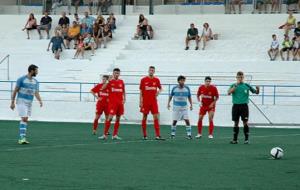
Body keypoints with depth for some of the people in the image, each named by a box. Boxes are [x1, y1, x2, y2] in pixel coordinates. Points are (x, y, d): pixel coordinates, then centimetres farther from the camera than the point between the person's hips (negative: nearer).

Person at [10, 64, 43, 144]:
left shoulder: (35, 82, 8)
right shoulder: (22, 79, -9)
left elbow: (36, 93, 3)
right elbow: (15, 91, -5)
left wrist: (40, 101, -16)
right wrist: (12, 102, -7)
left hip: (29, 103, 6)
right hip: (21, 102, -6)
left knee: (25, 120, 8)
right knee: (24, 119, -16)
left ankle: (21, 139, 14)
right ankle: (22, 138, -17)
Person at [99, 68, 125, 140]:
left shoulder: (121, 82, 11)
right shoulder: (110, 81, -2)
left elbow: (123, 91, 21)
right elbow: (102, 88, -15)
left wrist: (124, 99, 8)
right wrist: (108, 81, -23)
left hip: (120, 103, 5)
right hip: (112, 102, -5)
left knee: (118, 119, 5)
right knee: (110, 117, -12)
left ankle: (115, 135, 12)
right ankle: (105, 135, -10)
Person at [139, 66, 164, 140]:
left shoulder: (156, 80, 5)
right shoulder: (143, 80, -1)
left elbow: (160, 88, 19)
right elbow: (141, 91, 1)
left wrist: (158, 91, -5)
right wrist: (140, 102, -4)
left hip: (154, 102, 2)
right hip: (145, 102, -2)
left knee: (156, 117, -6)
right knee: (144, 117, 3)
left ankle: (158, 135, -8)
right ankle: (144, 135, 12)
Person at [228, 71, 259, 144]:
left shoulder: (246, 85, 4)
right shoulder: (233, 85, 5)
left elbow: (256, 92, 6)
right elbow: (229, 92, -13)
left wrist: (257, 89, -18)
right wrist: (236, 85, -20)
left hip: (244, 106, -1)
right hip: (236, 106, 1)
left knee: (245, 122, -4)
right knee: (236, 123, 5)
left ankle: (246, 139, 1)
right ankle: (235, 139, 12)